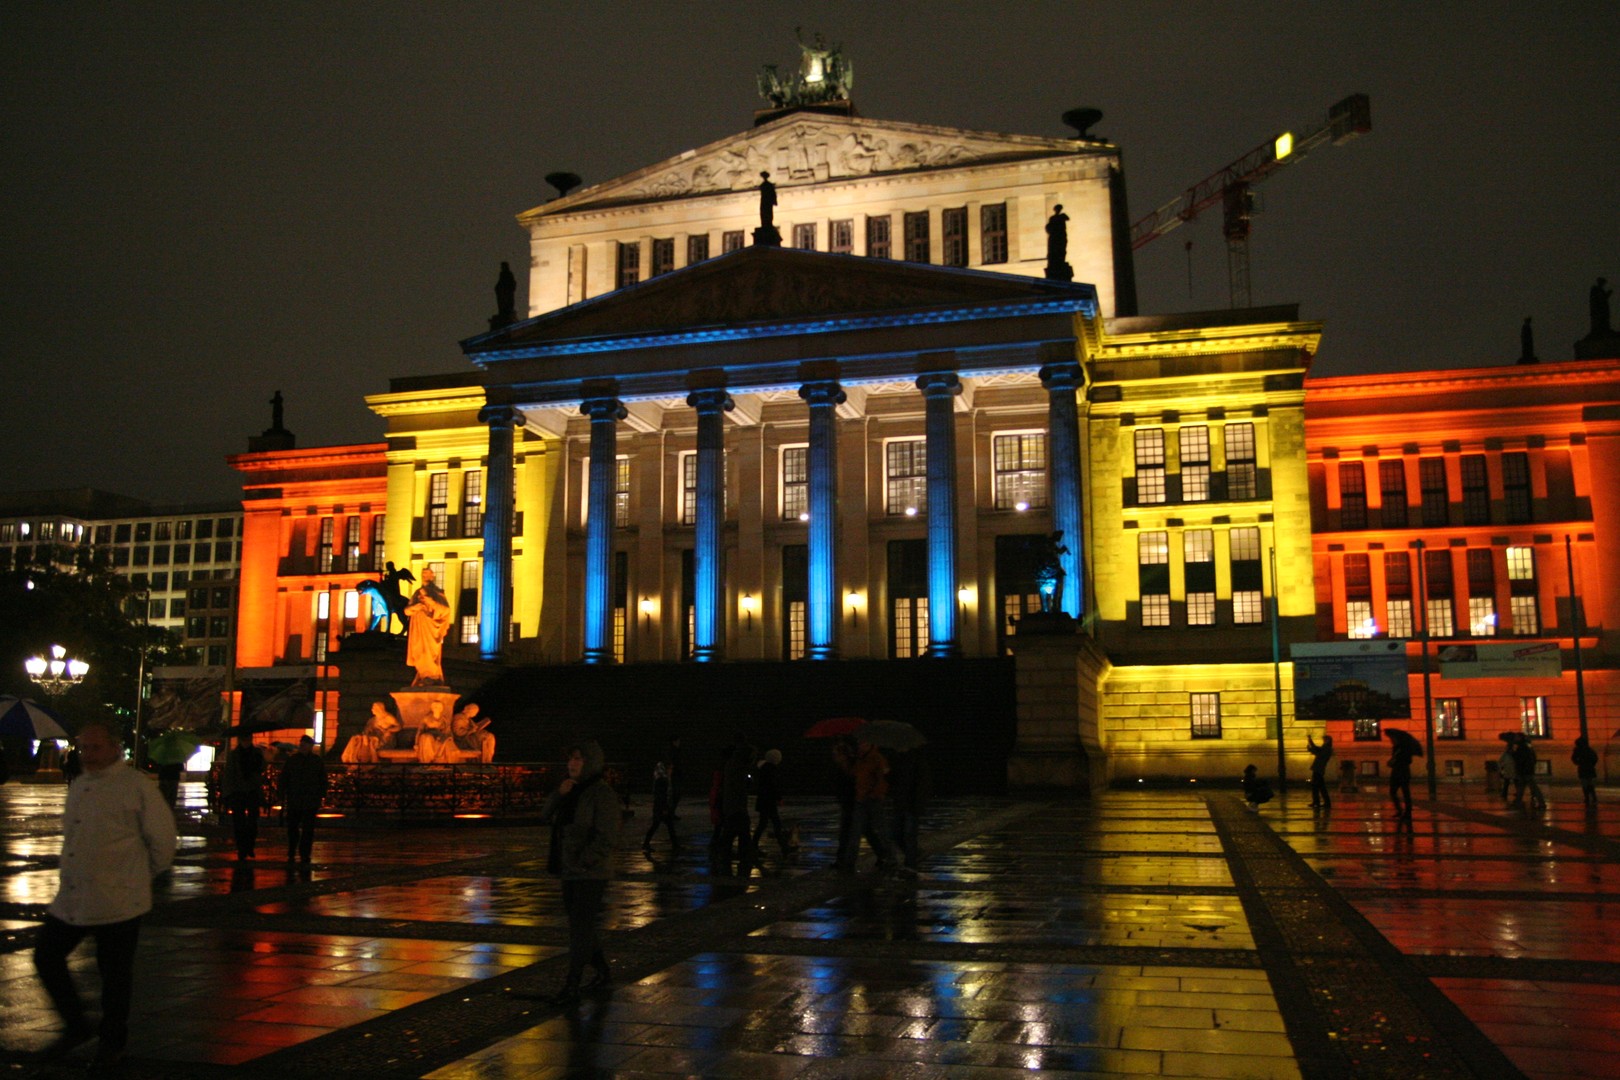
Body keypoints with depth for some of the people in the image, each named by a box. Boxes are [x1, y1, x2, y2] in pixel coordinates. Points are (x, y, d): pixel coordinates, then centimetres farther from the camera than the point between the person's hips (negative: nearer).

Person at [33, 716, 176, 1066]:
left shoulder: (137, 786, -13)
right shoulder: (78, 785, 11)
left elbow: (162, 838, -8)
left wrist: (145, 874, 3)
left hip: (117, 903, -7)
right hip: (70, 899, 7)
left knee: (115, 973, 6)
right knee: (46, 958, 10)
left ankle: (112, 1040, 28)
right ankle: (75, 1027, 31)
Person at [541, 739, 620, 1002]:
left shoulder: (602, 794, -14)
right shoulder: (572, 789, 12)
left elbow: (607, 838, -18)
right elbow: (546, 814, 7)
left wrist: (583, 861, -20)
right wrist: (559, 794, -10)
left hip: (591, 873, -8)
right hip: (571, 871, 8)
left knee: (581, 926, -5)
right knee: (582, 925, 14)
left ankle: (572, 984, 2)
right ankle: (602, 973, 28)